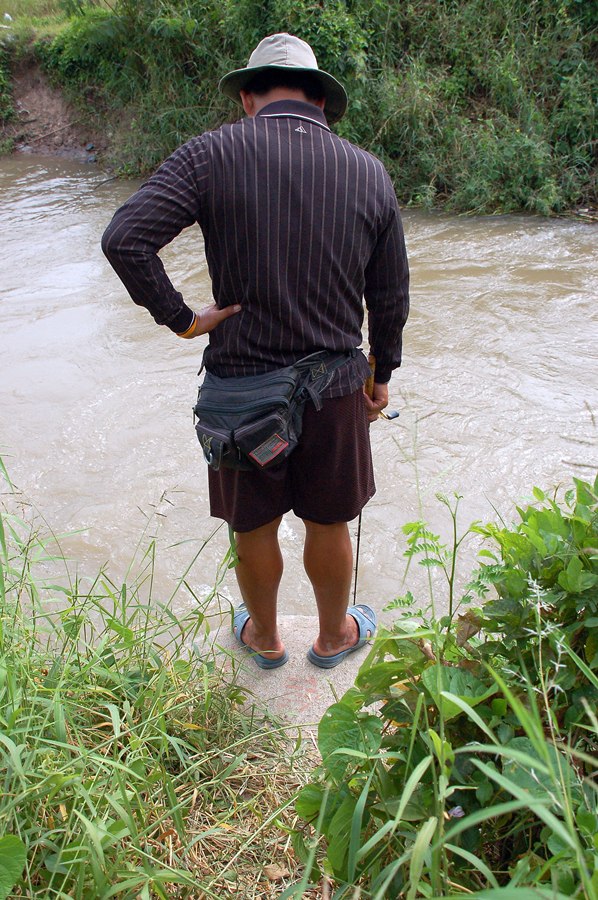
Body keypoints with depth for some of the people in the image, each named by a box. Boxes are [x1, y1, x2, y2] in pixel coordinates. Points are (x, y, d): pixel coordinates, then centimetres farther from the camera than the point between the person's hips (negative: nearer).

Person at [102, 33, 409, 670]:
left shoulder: (211, 156, -9)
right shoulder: (369, 172, 0)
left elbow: (124, 239, -20)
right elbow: (390, 299, 4)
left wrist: (181, 318, -8)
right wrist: (382, 374, 18)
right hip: (336, 390, 2)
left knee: (253, 529, 20)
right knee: (328, 526, 20)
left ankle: (264, 639, 44)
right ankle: (334, 637, 44)